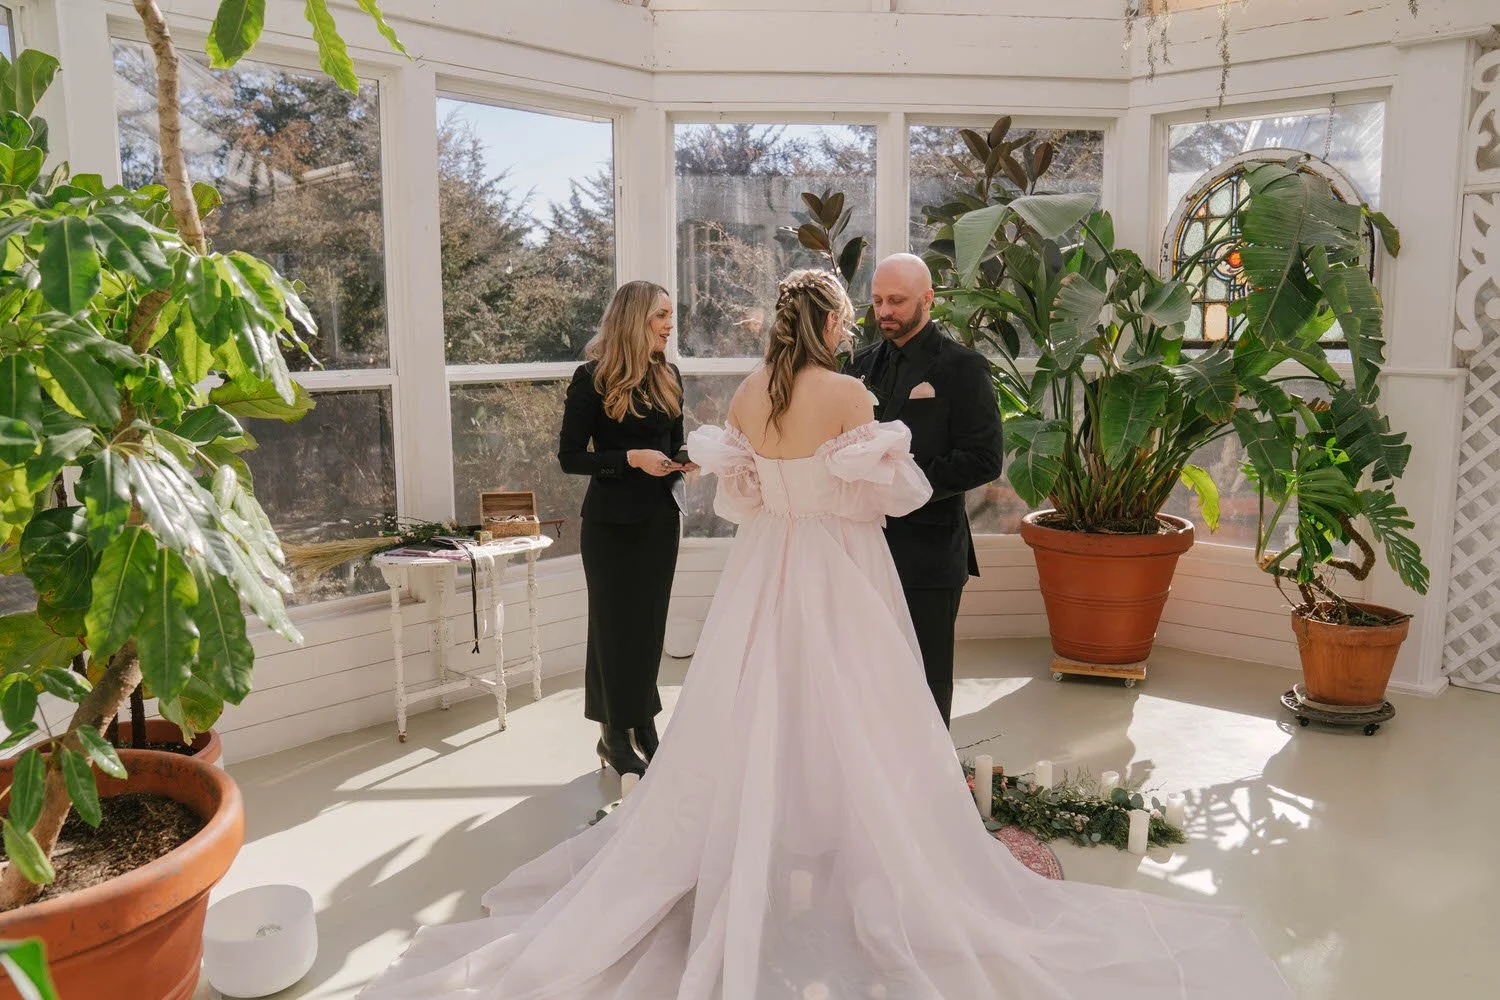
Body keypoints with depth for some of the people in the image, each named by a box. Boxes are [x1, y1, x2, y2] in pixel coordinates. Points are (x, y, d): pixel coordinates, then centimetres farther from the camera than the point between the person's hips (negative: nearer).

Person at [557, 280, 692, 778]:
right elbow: (570, 456, -11)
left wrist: (684, 460, -5)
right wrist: (632, 458, -21)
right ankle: (615, 735, 16)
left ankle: (644, 727, 24)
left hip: (660, 518, 6)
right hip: (613, 522, -5)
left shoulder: (667, 376, 7)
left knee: (650, 620, 11)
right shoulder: (593, 379, -10)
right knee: (614, 622, 4)